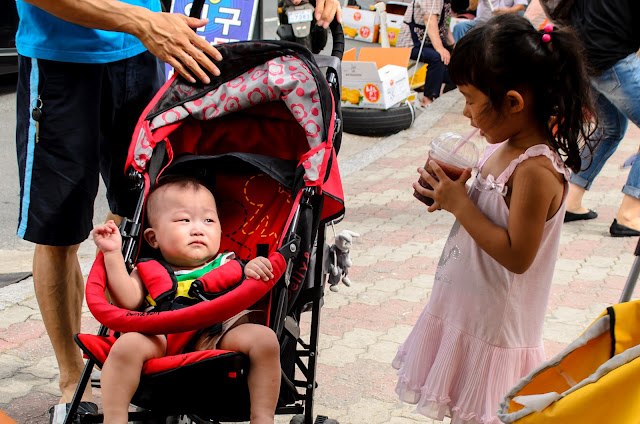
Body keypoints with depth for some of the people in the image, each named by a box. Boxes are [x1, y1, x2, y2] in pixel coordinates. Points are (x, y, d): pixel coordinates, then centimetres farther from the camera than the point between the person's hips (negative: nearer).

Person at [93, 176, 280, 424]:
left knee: (263, 337, -24)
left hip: (218, 339, 1)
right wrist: (113, 254, -2)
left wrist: (250, 275, -16)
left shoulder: (226, 266, 19)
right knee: (128, 343, -29)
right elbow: (128, 301, 0)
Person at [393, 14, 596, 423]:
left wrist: (460, 205, -24)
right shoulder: (506, 147, 0)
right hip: (466, 307, 9)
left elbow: (517, 255, -28)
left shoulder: (535, 171, -27)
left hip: (494, 324, -9)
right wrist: (453, 195, -4)